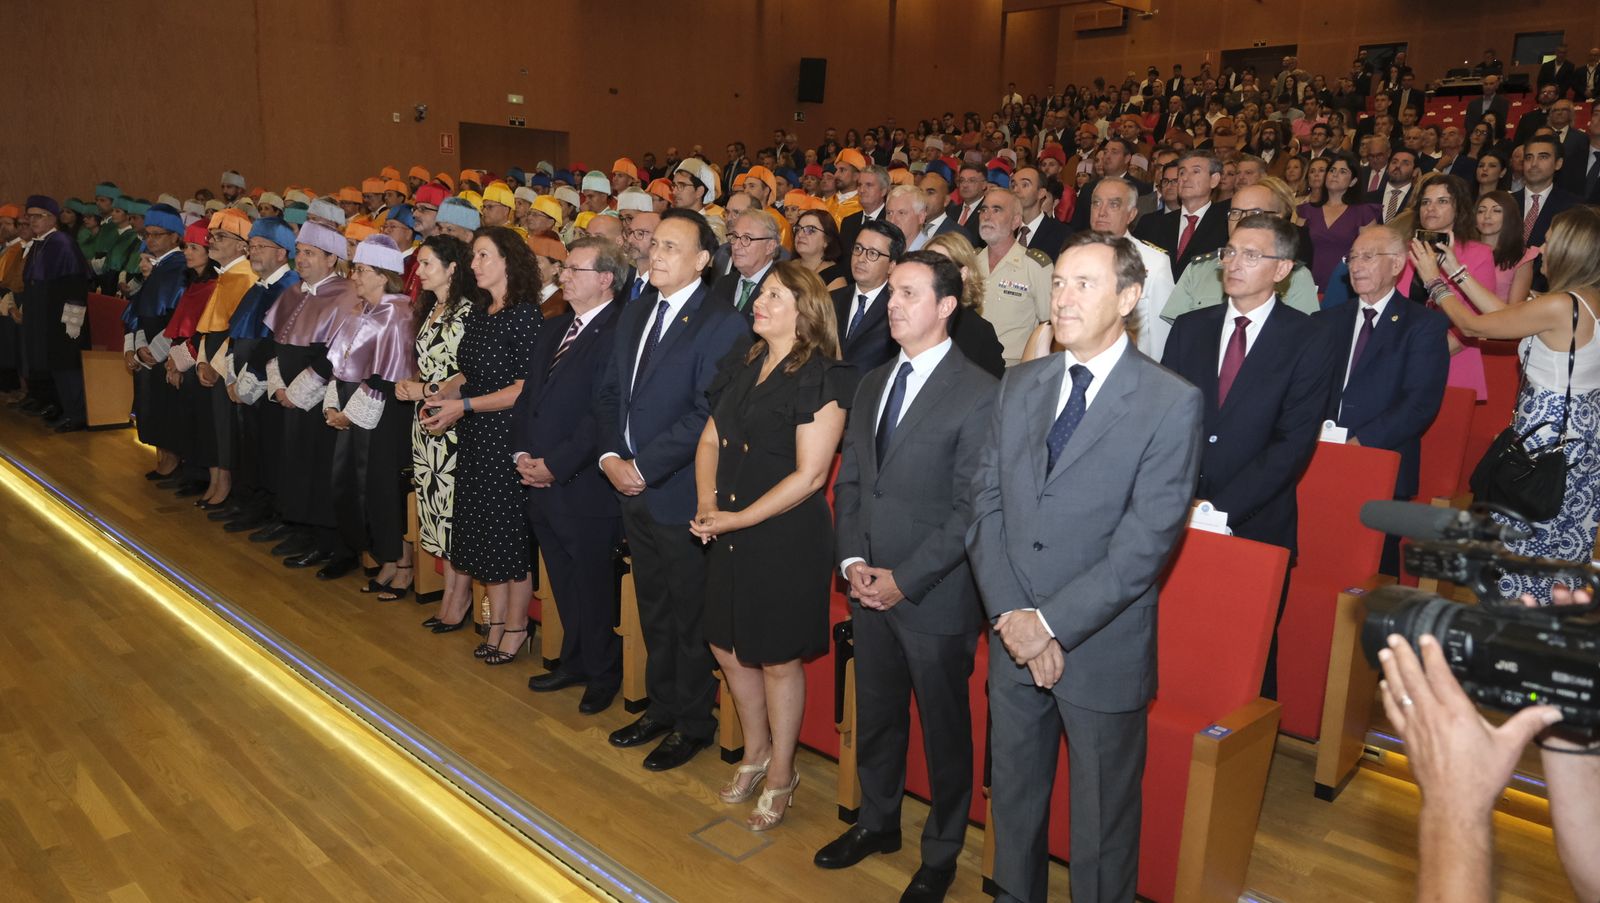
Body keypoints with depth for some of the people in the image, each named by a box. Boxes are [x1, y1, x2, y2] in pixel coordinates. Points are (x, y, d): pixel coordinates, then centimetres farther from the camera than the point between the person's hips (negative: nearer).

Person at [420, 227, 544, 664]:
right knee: (484, 529, 13)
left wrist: (464, 405, -18)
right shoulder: (478, 312, 10)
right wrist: (443, 394, -3)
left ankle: (516, 627, 19)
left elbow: (528, 387, -17)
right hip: (475, 439, 8)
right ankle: (496, 622, 27)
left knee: (511, 531, 3)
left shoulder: (525, 313, -14)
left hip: (509, 436, -8)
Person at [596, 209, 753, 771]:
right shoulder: (634, 317, 13)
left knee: (690, 617, 6)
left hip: (681, 496, -7)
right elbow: (609, 393, 13)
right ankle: (662, 706, 35)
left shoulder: (723, 325, -13)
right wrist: (611, 456, -3)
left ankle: (693, 722, 23)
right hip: (633, 491, 7)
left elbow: (707, 413, -20)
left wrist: (643, 466, -17)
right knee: (653, 611, 19)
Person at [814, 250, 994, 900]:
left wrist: (905, 579, -15)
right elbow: (848, 480, 12)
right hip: (870, 589, 6)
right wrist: (853, 561, -2)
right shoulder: (872, 385, 10)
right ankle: (877, 822, 43)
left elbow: (973, 507, -16)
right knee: (875, 717, 20)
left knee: (944, 729, 11)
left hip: (935, 596, -6)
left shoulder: (979, 394, -13)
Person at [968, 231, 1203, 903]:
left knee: (1101, 821, 13)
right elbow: (986, 501, 1)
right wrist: (1010, 614, -10)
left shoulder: (1171, 403, -11)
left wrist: (1052, 621, -18)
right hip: (1014, 640, 5)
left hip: (1102, 651, -4)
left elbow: (1147, 540, -16)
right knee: (1012, 799, 21)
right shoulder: (1020, 384, 5)